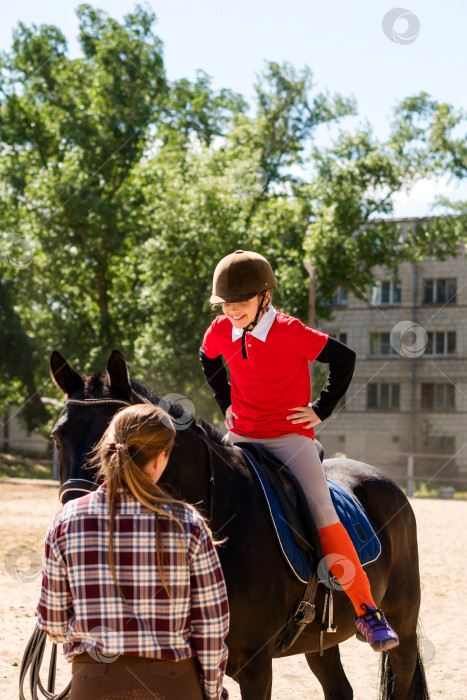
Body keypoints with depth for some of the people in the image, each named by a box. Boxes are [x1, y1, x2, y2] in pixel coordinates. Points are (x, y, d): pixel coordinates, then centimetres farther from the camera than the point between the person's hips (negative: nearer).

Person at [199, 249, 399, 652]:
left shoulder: (290, 332, -14)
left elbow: (345, 359, -9)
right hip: (241, 435, 5)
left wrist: (321, 411, -6)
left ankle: (367, 612, -17)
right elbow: (209, 361, 25)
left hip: (290, 434, -5)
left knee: (322, 513, -20)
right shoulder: (221, 332, 1)